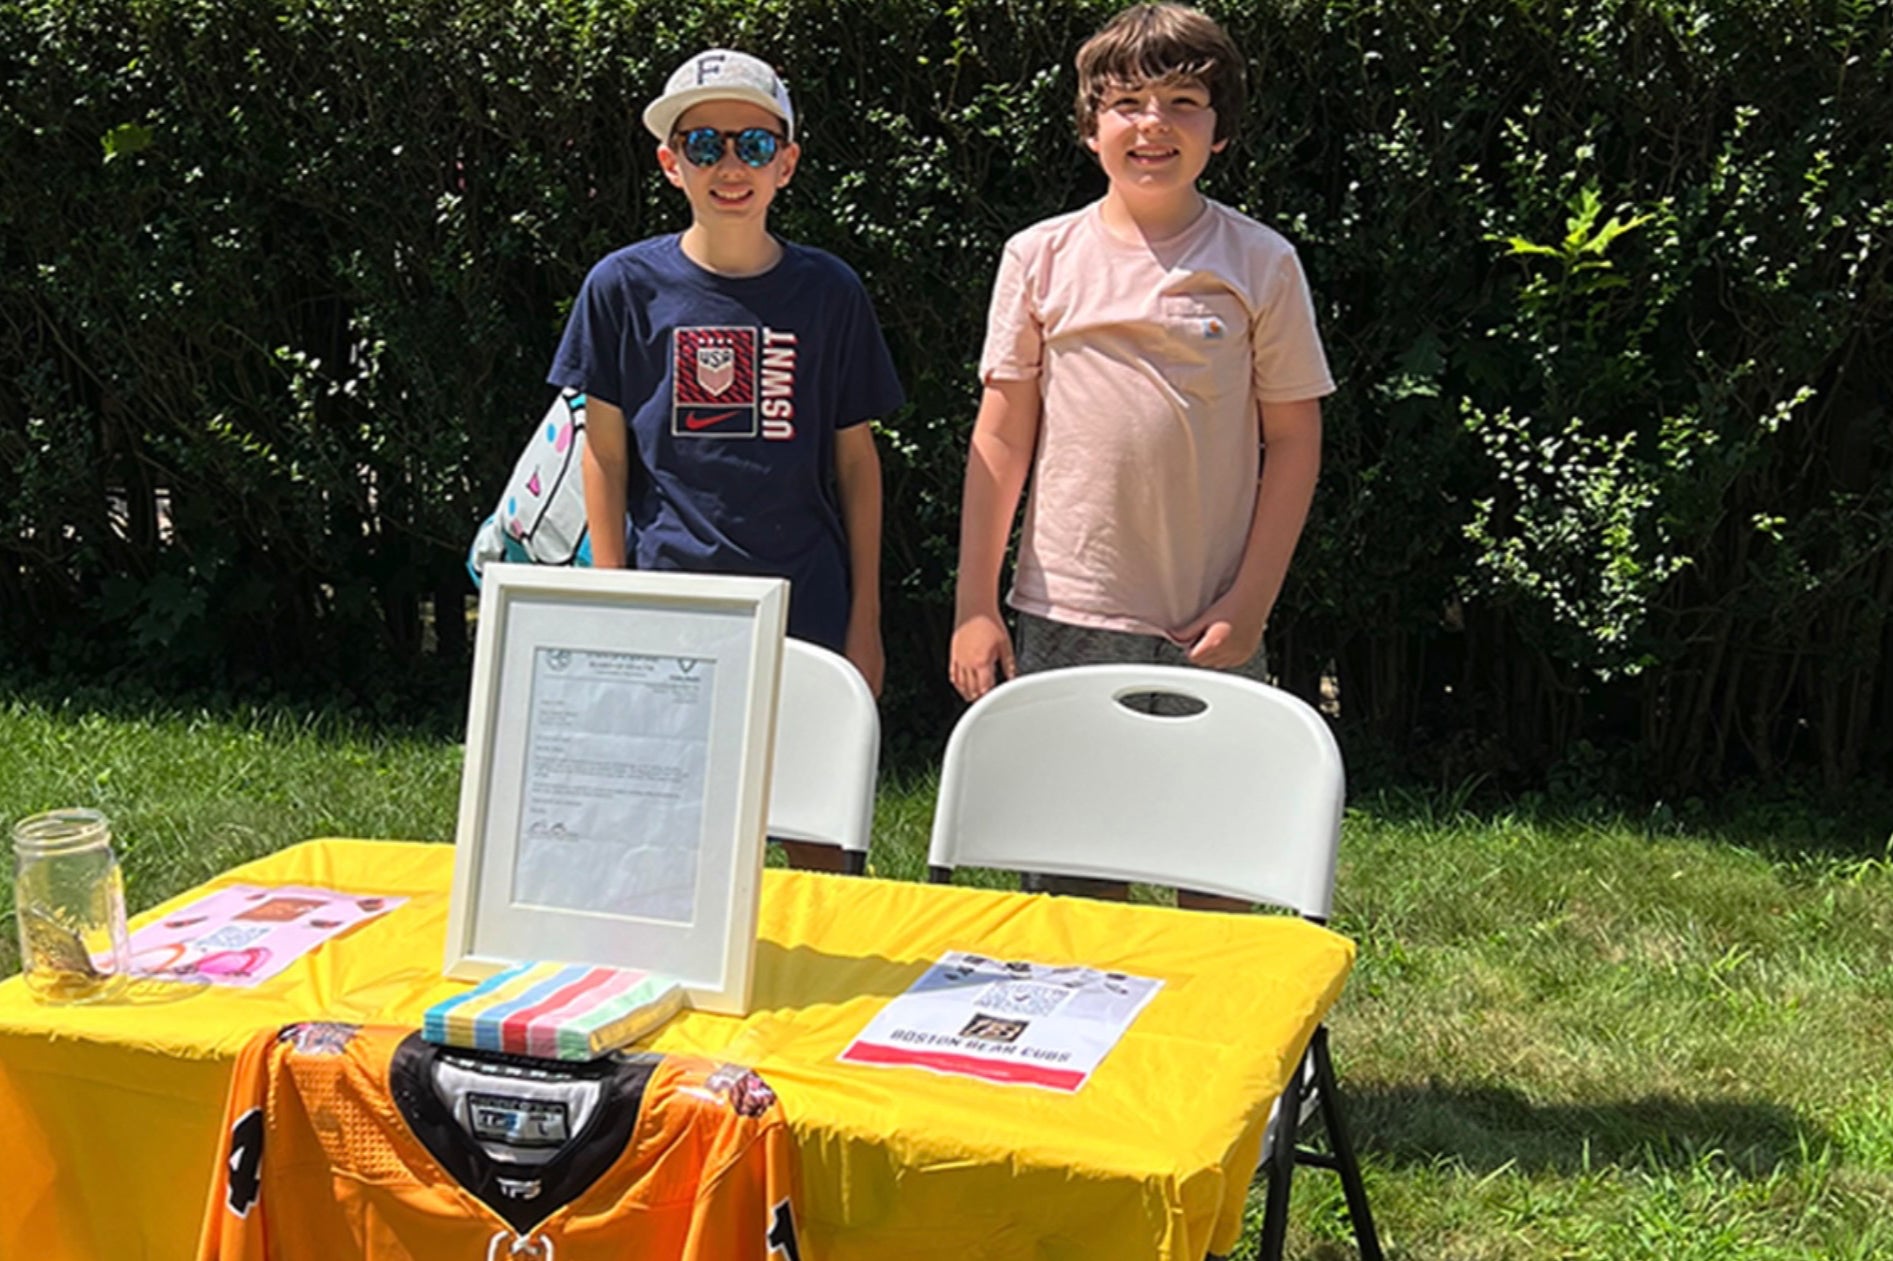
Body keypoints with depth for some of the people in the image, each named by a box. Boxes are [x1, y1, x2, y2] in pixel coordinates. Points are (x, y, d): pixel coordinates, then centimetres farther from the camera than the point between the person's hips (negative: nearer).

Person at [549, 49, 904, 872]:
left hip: (807, 604, 1)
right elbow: (605, 454, 4)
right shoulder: (625, 287, 0)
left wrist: (866, 616, 5)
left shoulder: (828, 292, 2)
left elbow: (856, 459, 6)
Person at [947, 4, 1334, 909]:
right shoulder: (1041, 258, 3)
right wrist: (974, 606, 2)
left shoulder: (1261, 264, 1)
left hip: (1213, 625, 0)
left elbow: (1294, 439, 3)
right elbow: (1001, 438, 5)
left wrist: (1251, 600, -4)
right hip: (1068, 614, 1)